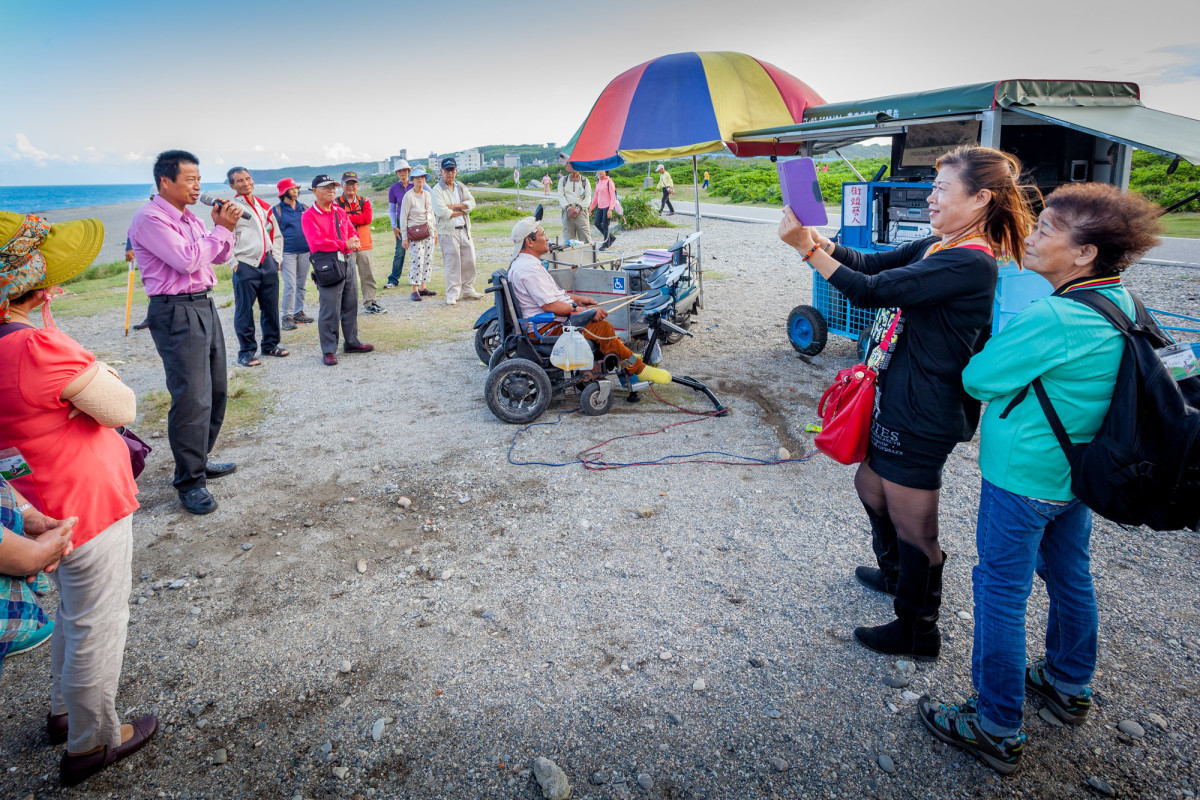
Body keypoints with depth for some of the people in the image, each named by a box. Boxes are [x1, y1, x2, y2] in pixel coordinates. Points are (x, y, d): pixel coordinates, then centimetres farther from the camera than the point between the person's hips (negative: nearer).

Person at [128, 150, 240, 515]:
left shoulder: (189, 217, 15)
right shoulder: (150, 218, -12)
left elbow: (219, 257, 18)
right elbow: (188, 260, -21)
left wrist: (225, 227, 1)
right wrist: (222, 229, -12)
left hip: (205, 306, 9)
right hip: (176, 313, -9)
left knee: (214, 391, 14)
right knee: (192, 399, -11)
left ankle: (199, 460, 28)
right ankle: (190, 482, -2)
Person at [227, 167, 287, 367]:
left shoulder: (264, 207, 14)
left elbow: (276, 234, 21)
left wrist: (277, 258, 13)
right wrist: (234, 263, -10)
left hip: (268, 264, 5)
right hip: (245, 266, -5)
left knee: (271, 307, 10)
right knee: (244, 311, -1)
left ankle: (270, 344, 25)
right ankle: (246, 352, 7)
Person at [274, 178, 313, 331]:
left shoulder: (303, 208, 11)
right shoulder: (277, 210, -1)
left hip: (304, 251, 5)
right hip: (287, 253, -4)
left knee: (301, 284, 10)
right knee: (290, 285, -9)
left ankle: (299, 313, 20)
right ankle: (287, 317, -3)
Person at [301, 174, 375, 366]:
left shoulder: (340, 212, 16)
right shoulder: (309, 216, -6)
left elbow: (352, 232, 19)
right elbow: (317, 242, -16)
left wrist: (353, 239, -6)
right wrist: (344, 244, -15)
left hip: (346, 262, 7)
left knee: (351, 305, 13)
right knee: (329, 310, -6)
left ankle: (352, 342, 26)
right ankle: (328, 350, 1)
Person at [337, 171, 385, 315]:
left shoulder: (364, 202, 11)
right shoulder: (337, 203, 2)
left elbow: (367, 217, -7)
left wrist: (348, 218, -12)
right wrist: (358, 219, -16)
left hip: (364, 245, 4)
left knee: (368, 276, 10)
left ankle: (370, 304, 21)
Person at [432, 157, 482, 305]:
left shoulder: (461, 186, 14)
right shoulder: (437, 190, -5)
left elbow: (471, 203, -1)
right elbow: (441, 211, -18)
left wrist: (453, 206, -13)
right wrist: (462, 209, -7)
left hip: (464, 230, 6)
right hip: (448, 232, -6)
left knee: (469, 261, 9)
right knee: (452, 264, -4)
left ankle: (468, 290, 22)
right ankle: (452, 294, 4)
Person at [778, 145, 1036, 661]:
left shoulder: (969, 264, -23)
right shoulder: (938, 247, 8)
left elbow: (870, 291, -27)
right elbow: (870, 265, 9)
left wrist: (808, 249, -22)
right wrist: (815, 238, -7)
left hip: (921, 417, -10)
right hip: (898, 401, 10)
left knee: (911, 524, 5)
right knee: (870, 484, 27)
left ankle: (918, 632, 26)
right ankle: (895, 574, 52)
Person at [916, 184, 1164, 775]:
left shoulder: (1053, 318, -27)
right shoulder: (1119, 304, 2)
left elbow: (978, 377, -18)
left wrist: (994, 337, -1)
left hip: (1022, 478, -9)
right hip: (1076, 472, 9)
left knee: (1000, 594, 3)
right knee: (1070, 577, 24)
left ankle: (998, 730, 17)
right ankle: (1069, 686, 46)